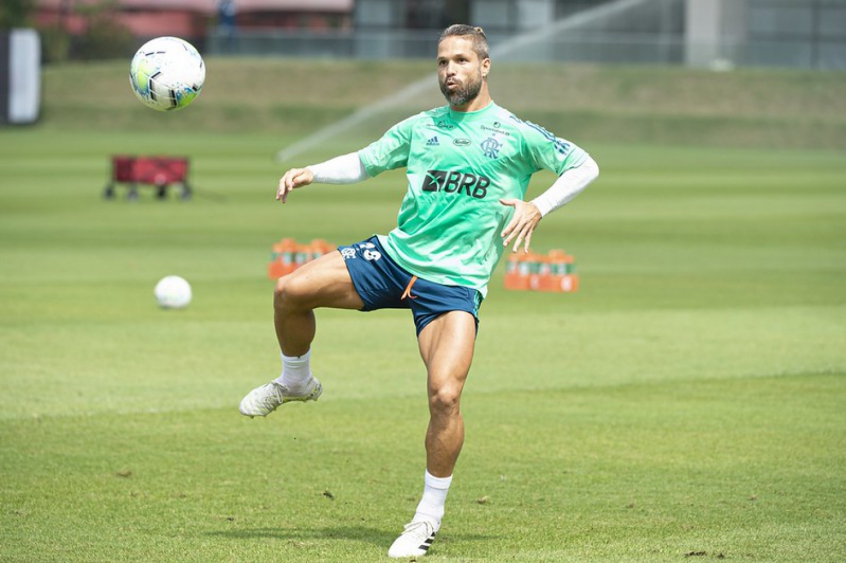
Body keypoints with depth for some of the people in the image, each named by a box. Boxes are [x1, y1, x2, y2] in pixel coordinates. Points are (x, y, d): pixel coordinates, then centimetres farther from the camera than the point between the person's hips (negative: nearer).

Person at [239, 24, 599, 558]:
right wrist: (311, 172, 2)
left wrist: (538, 207, -16)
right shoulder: (421, 127, 13)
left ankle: (430, 515, -3)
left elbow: (584, 166, 1)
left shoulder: (515, 133, 1)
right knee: (291, 290, -11)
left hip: (455, 280, -4)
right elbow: (364, 162, 21)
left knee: (445, 394, -22)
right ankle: (296, 381, 20)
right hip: (395, 255, 4)